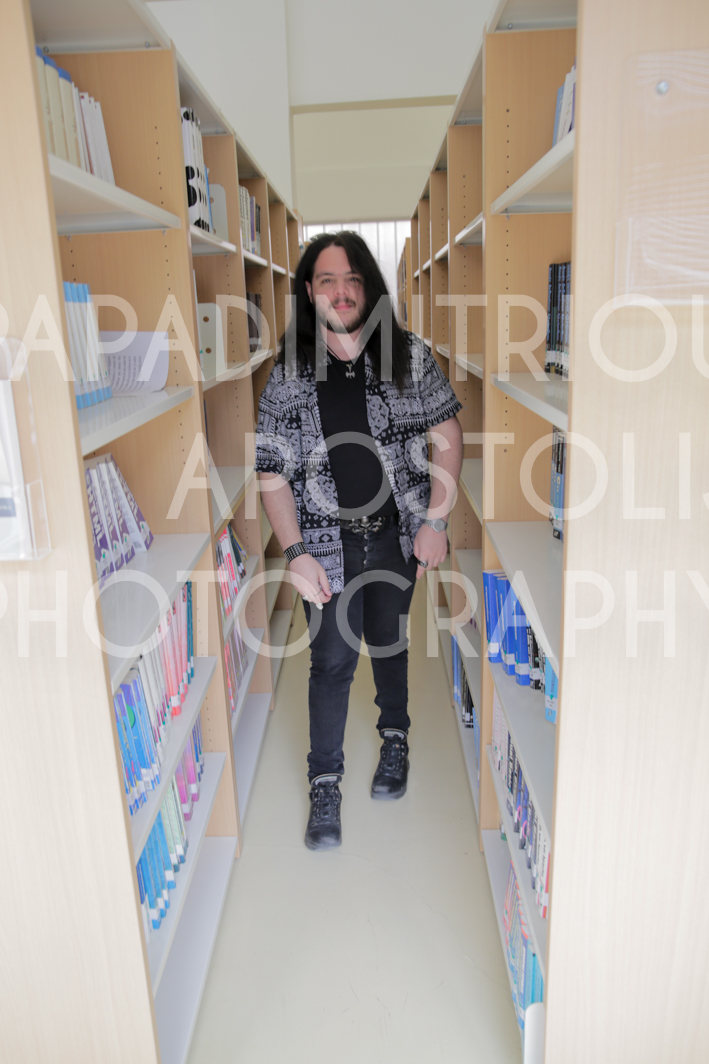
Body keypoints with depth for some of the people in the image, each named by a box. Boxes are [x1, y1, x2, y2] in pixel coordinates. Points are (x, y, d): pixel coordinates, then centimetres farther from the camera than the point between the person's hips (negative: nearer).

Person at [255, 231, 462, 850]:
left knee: (389, 643, 18)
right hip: (330, 541, -1)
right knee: (332, 660, 1)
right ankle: (325, 785, 19)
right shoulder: (289, 376, -6)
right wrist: (297, 554, -13)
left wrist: (436, 521, -7)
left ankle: (396, 740, 44)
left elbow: (448, 434, 0)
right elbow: (272, 473, -6)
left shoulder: (409, 357, -4)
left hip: (397, 534, 1)